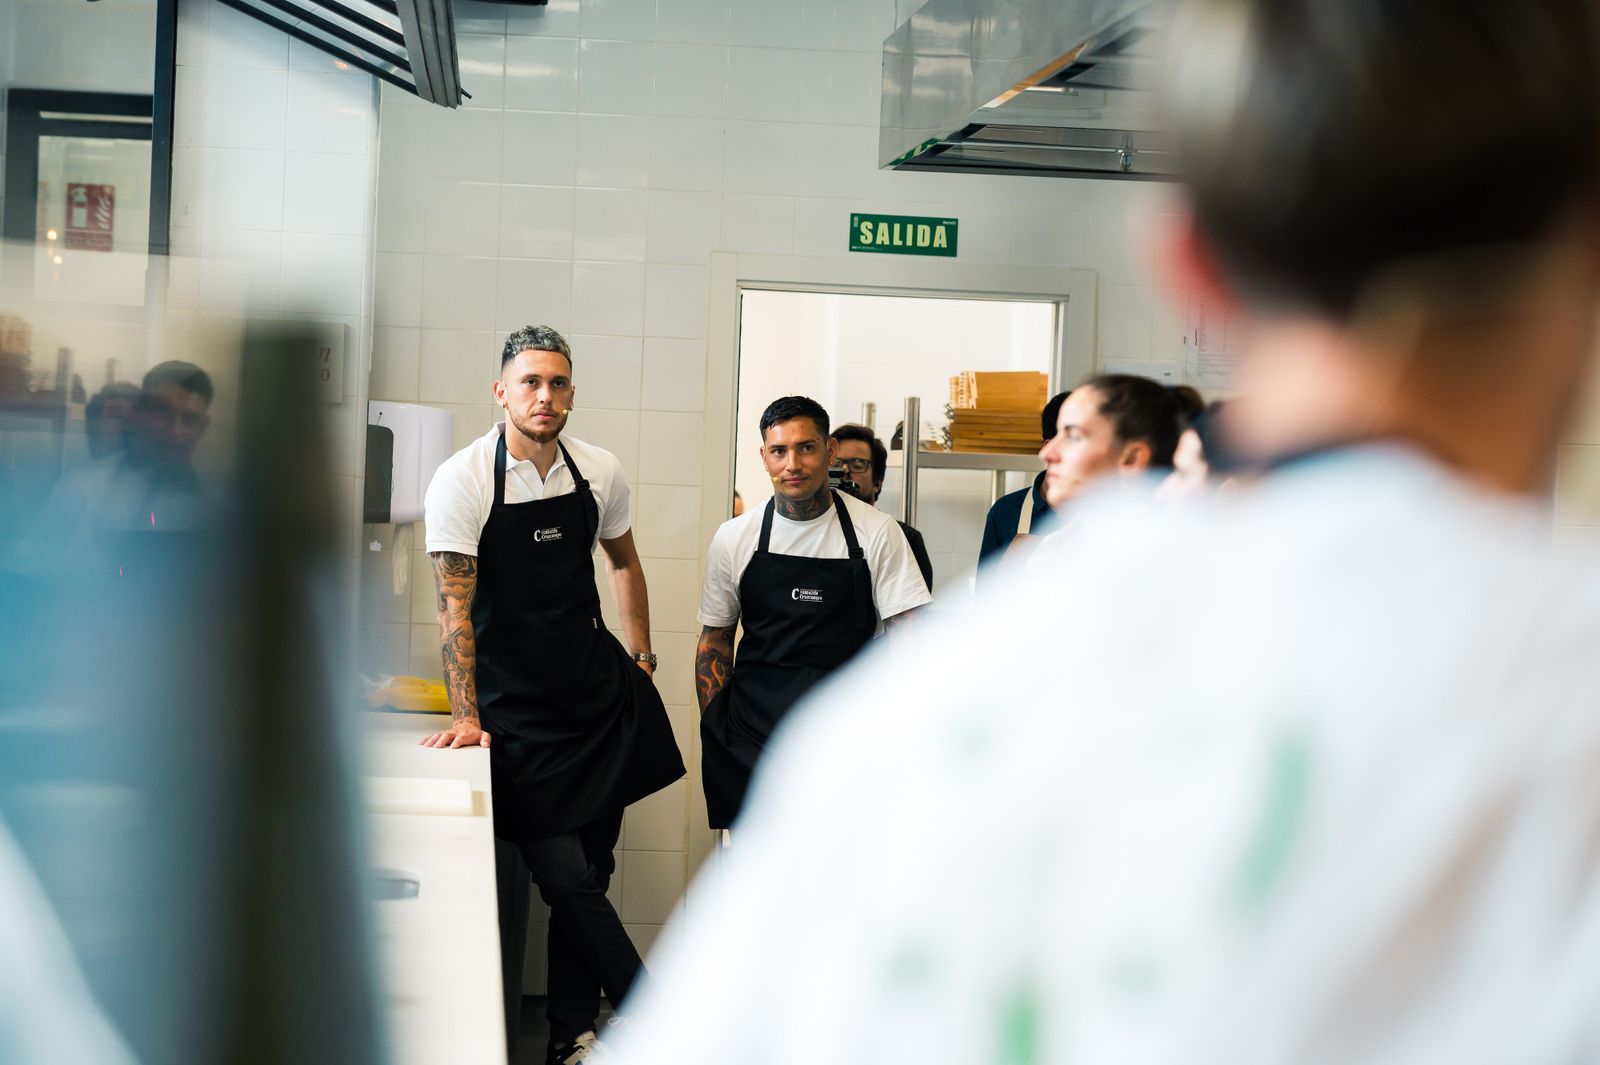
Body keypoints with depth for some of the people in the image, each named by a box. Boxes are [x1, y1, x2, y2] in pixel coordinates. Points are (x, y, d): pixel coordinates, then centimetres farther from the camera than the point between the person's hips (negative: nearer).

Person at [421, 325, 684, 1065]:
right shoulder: (463, 481, -11)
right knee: (565, 877, -8)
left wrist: (641, 657, 17)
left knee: (585, 871, 6)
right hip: (515, 708, -4)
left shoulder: (600, 473, 2)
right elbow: (454, 605, -15)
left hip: (598, 692, 4)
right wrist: (466, 715, -20)